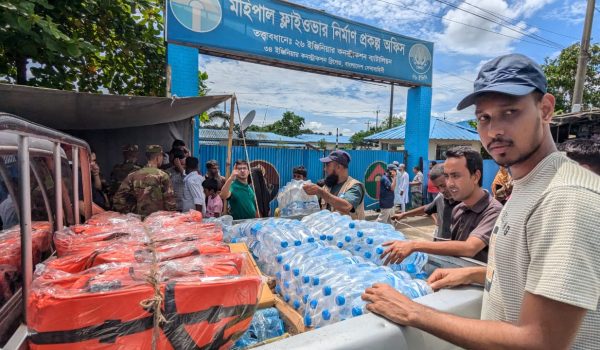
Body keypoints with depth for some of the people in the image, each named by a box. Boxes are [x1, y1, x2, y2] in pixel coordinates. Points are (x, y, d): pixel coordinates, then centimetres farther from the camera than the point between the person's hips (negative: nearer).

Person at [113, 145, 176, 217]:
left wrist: (132, 213, 9)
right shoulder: (162, 176, -10)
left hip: (139, 217, 5)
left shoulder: (133, 175, 4)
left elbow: (118, 199, 3)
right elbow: (169, 201, -13)